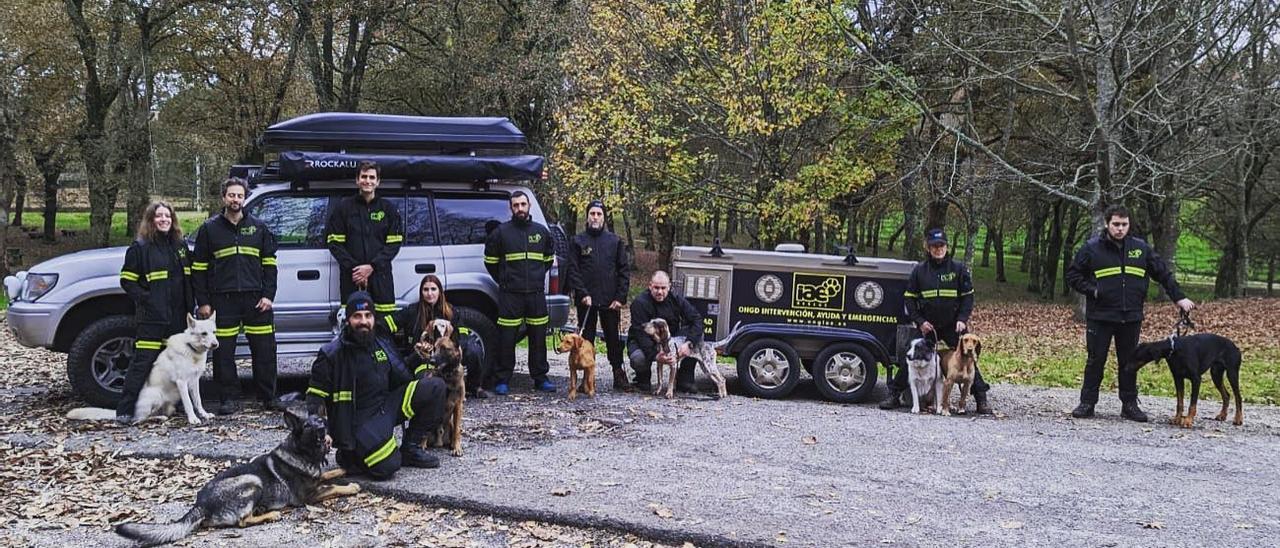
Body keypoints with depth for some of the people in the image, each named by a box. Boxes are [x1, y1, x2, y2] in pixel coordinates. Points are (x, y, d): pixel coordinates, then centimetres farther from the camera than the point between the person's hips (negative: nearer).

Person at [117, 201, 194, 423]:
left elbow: (188, 277, 20)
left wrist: (190, 305, 9)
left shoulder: (180, 245, 14)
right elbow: (127, 280, -4)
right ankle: (124, 410, -5)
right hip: (151, 317, -6)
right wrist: (146, 299, -14)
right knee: (142, 361, -8)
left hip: (178, 316, 6)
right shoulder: (140, 247, -3)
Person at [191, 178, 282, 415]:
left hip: (256, 299, 1)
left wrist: (268, 295, 1)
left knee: (265, 350, 2)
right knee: (223, 352, 0)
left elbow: (269, 263, 11)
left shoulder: (259, 228, 12)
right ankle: (228, 398, 11)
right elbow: (199, 268, 7)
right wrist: (202, 302, 1)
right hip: (223, 300, -1)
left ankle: (268, 397, 13)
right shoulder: (209, 229, 8)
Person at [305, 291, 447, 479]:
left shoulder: (382, 345, 9)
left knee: (435, 387, -11)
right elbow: (315, 397, -6)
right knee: (387, 466, -27)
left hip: (387, 407, 6)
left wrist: (420, 358, 2)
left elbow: (402, 379, 18)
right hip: (358, 420, -6)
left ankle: (411, 449, 1)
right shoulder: (332, 354, -9)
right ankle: (349, 454, 6)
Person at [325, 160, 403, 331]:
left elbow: (394, 243, 4)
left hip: (380, 275, 0)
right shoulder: (344, 207, 9)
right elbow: (334, 242, 5)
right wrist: (353, 268, -8)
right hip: (351, 277, 0)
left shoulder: (388, 208, 10)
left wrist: (372, 267, -8)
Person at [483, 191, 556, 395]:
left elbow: (549, 258, 24)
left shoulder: (541, 231, 10)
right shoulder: (501, 232, 1)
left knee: (538, 338, 7)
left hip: (536, 294, 3)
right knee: (506, 338, -2)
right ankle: (502, 380, 6)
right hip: (509, 295, -3)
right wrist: (504, 281, 9)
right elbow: (490, 260, 10)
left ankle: (540, 378, 16)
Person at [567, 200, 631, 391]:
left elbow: (624, 270, 4)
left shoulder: (614, 241, 7)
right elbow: (573, 270, -1)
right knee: (586, 339, 4)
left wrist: (620, 297, -5)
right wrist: (582, 294, -13)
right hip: (586, 300, 0)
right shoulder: (577, 241, 5)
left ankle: (619, 376, 12)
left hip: (611, 301, 1)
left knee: (614, 339, 5)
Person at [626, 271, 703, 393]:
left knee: (698, 336, -18)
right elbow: (641, 334, -29)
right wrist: (655, 356, -44)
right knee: (639, 359, -39)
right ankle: (643, 380, 1)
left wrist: (688, 343, -31)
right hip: (642, 342, -4)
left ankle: (684, 380, -7)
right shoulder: (640, 303, -22)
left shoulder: (676, 299, -8)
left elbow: (696, 319, -13)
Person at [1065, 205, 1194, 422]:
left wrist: (1179, 297, 6)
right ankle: (1087, 403, 11)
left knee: (1129, 362, 9)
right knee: (1095, 361, 3)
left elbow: (1163, 273, 12)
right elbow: (1073, 274, 3)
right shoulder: (1092, 248, -2)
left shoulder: (1140, 248, 6)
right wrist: (1091, 290, -10)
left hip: (1131, 318, 3)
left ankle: (1130, 404, 18)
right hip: (1100, 316, -2)